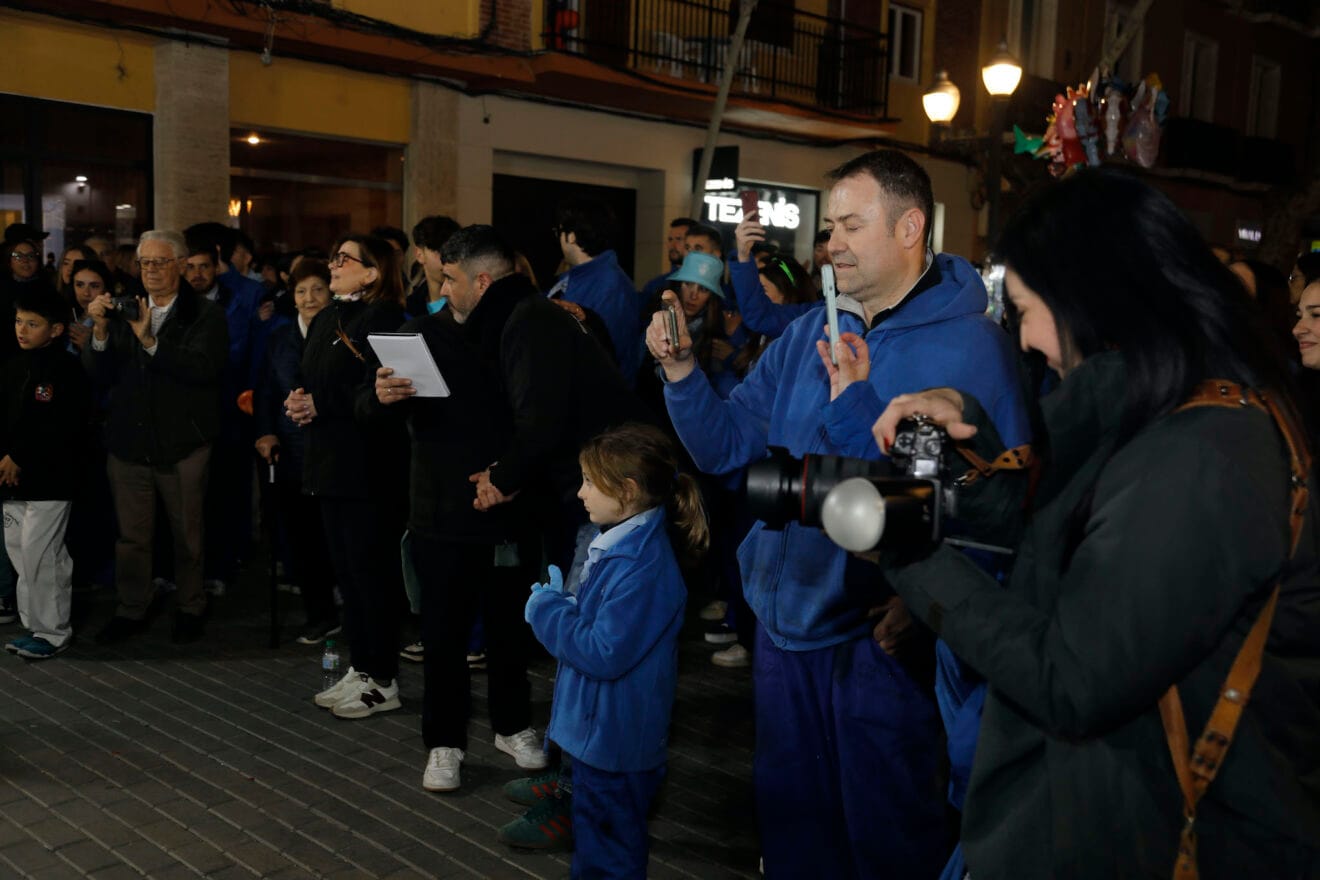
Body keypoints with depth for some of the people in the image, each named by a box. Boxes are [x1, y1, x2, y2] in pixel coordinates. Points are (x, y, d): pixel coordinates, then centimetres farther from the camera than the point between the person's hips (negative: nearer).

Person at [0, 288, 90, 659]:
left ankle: (54, 631, 6)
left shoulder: (66, 369, -11)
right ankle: (36, 625, 25)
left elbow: (62, 429, -18)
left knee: (39, 556, -6)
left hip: (48, 481, -8)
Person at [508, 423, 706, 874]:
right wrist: (557, 601, 0)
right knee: (594, 843, 26)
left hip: (614, 739, -10)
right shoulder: (617, 544, 4)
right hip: (596, 727, 10)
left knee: (607, 857, 9)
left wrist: (547, 610, -18)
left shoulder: (642, 569, -29)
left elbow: (604, 653, -29)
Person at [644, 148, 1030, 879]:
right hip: (785, 619, 6)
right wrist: (682, 371, -10)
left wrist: (856, 406, -26)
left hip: (881, 633, -6)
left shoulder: (969, 345, -13)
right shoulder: (808, 334, 7)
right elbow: (727, 448, 7)